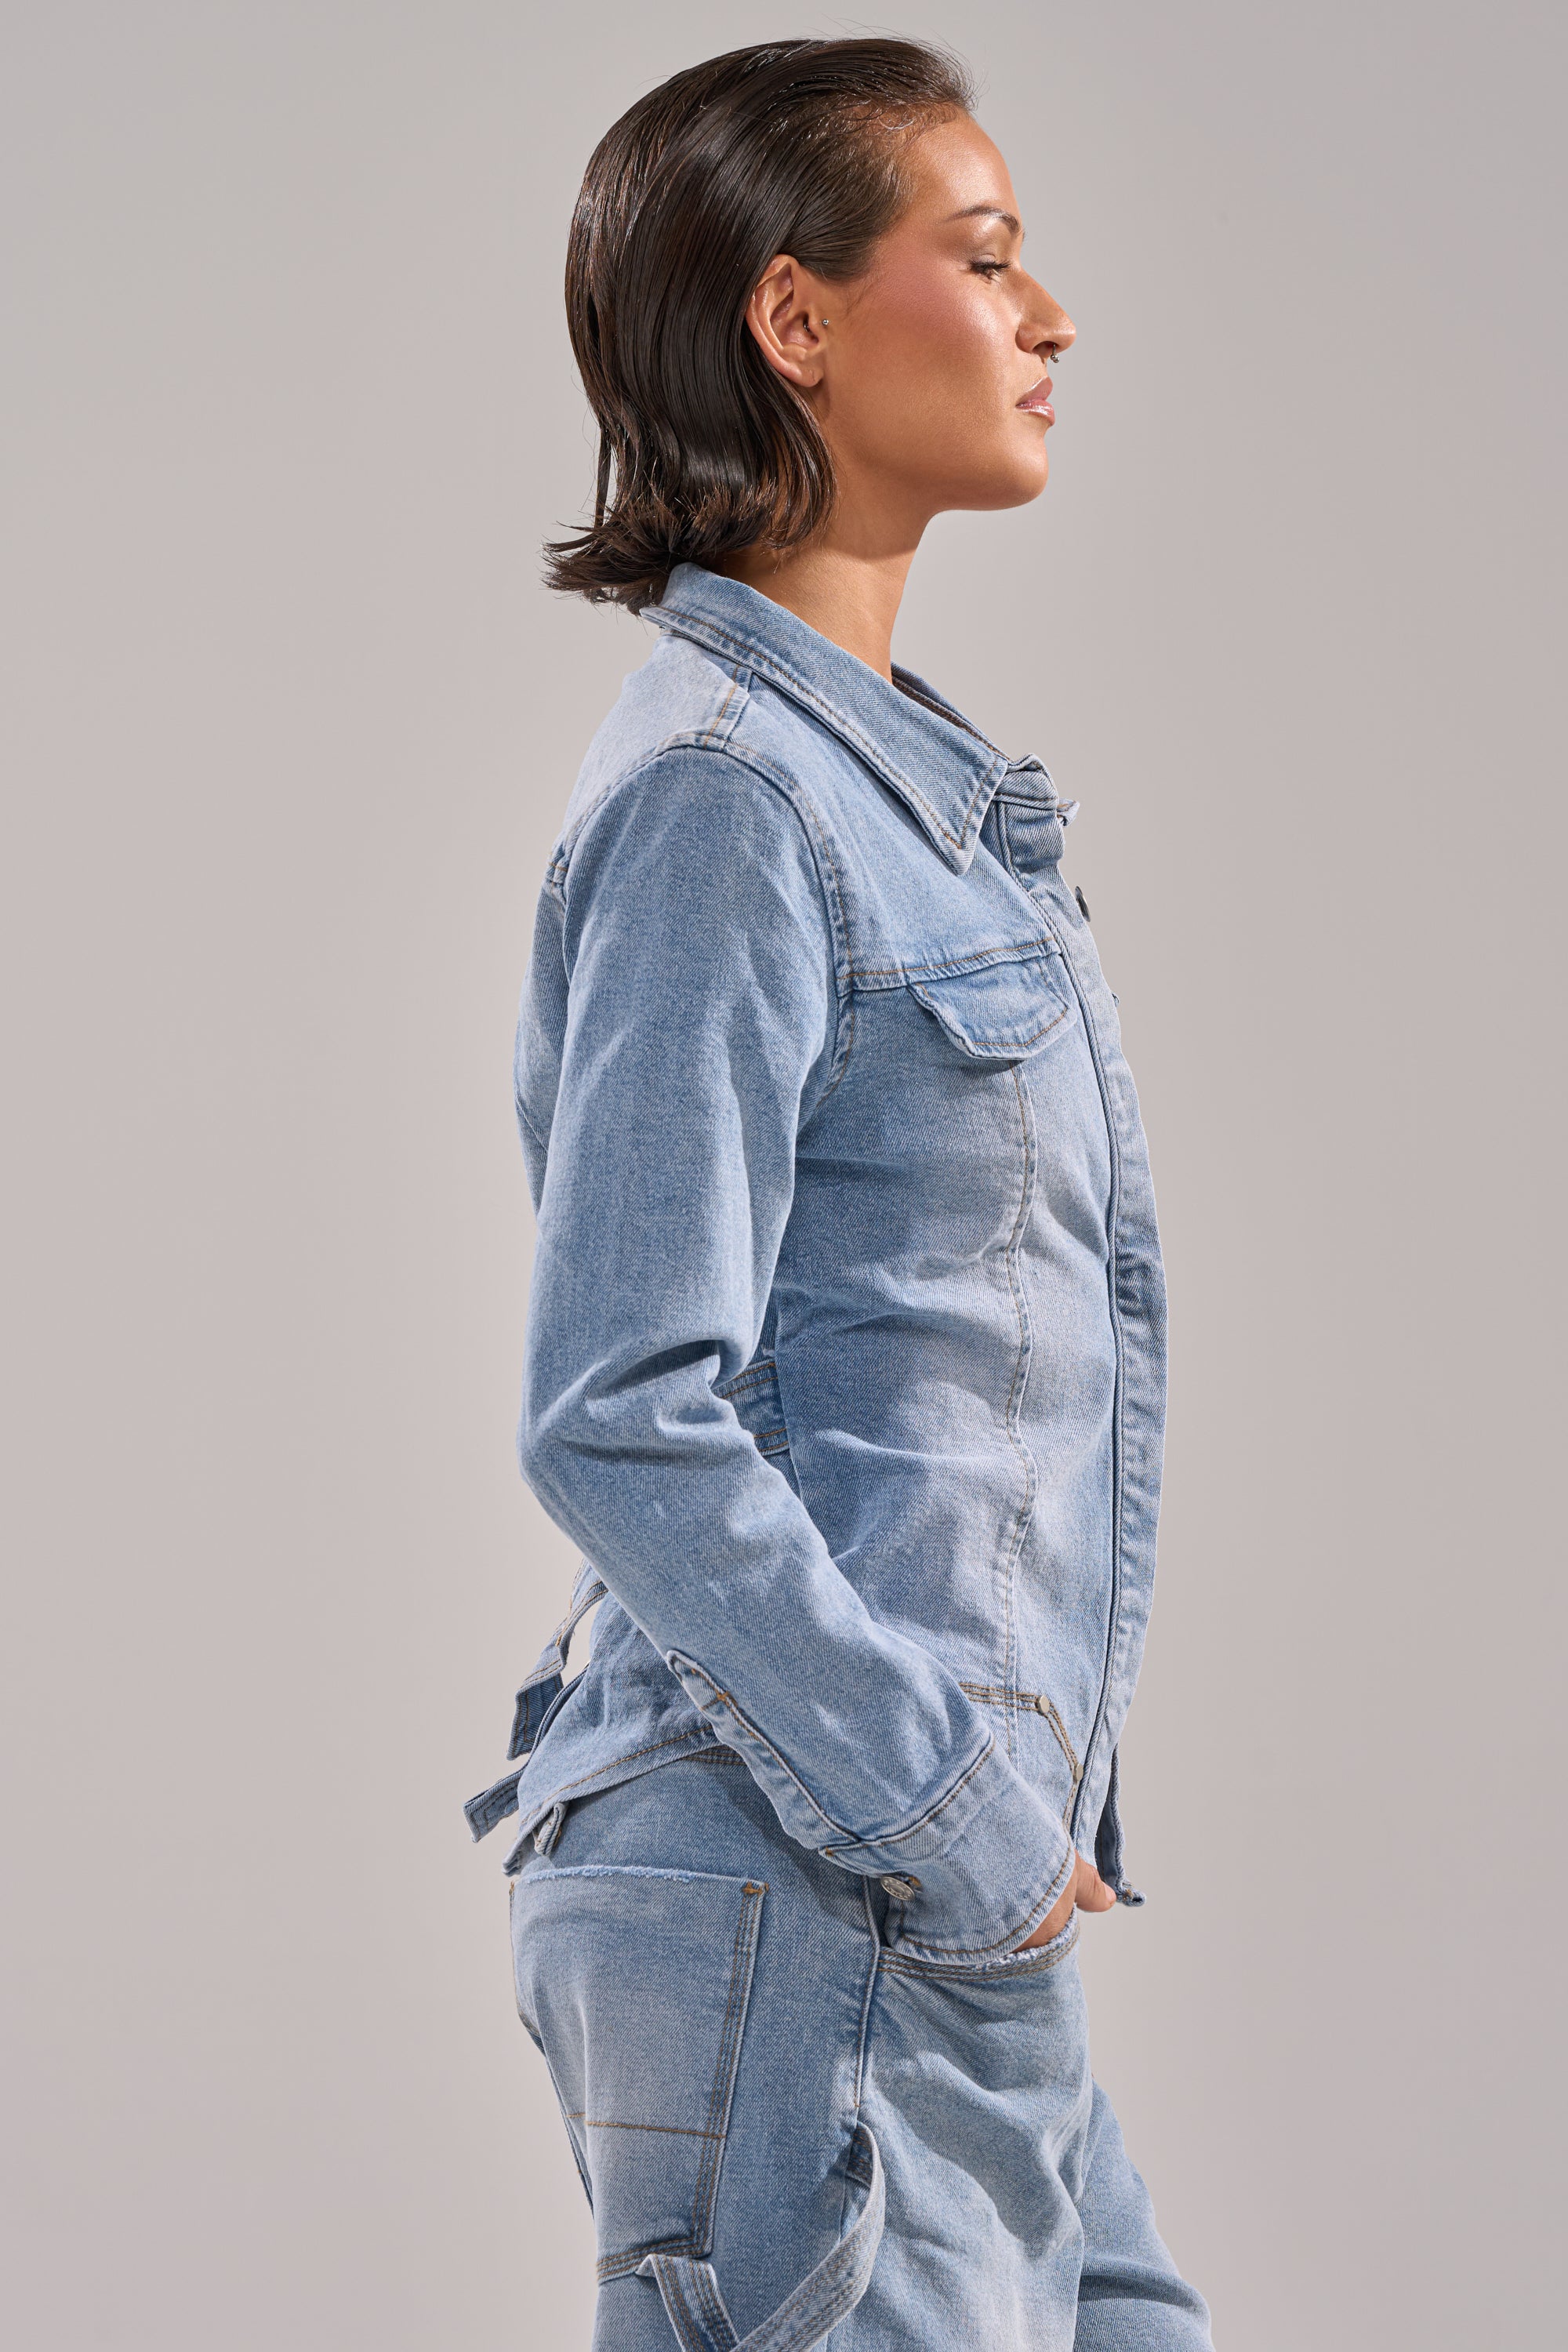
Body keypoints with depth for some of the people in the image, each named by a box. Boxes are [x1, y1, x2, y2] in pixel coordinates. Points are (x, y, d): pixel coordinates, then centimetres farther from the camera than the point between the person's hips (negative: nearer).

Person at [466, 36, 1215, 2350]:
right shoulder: (721, 795, -14)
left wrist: (1022, 1820, 17)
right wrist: (955, 1829, -16)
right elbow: (622, 1423, -20)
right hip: (800, 1901, -9)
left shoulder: (896, 778, 15)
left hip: (960, 1901, 9)